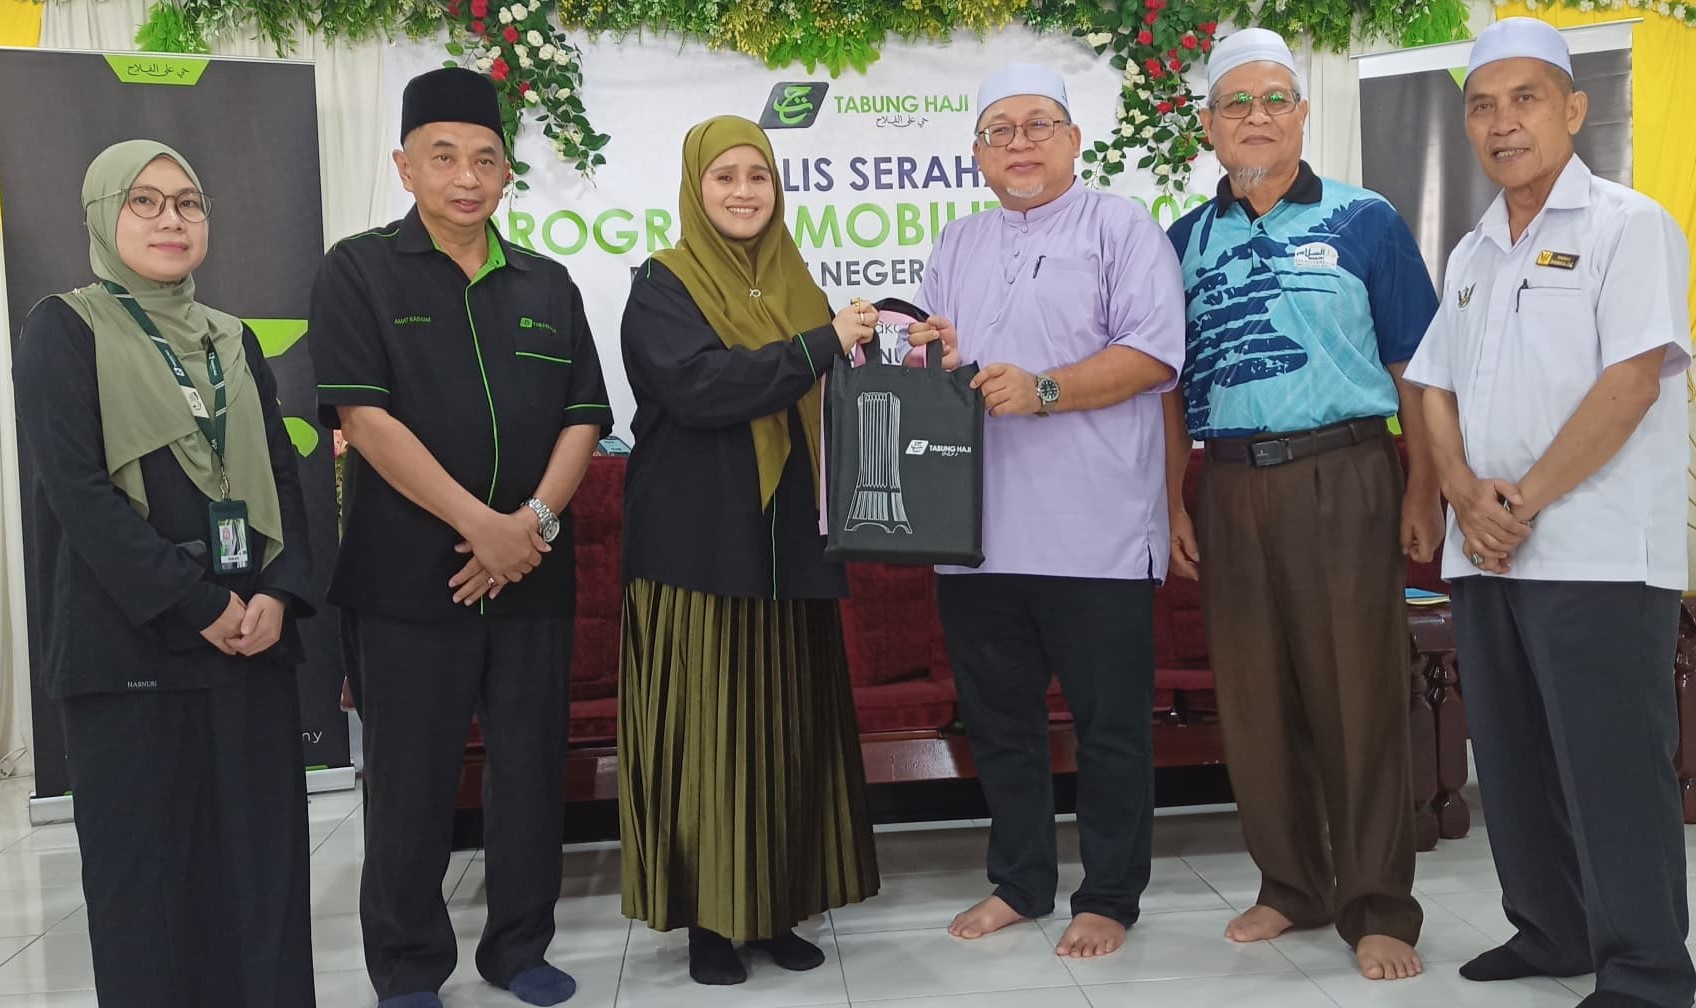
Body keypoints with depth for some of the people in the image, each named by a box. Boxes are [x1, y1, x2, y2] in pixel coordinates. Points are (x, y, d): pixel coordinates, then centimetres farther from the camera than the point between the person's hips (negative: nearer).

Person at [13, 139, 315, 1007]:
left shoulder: (234, 341, 14)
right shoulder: (63, 330, 0)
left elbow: (282, 476, 10)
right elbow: (77, 489, -11)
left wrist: (280, 591, -8)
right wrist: (197, 603, -15)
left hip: (253, 636, 4)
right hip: (130, 641, -4)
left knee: (262, 862, 5)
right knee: (147, 866, 3)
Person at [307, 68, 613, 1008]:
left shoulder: (546, 285, 11)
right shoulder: (359, 271, -1)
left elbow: (583, 417, 7)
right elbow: (364, 415, -11)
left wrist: (535, 519, -10)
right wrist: (482, 525, -16)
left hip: (532, 571, 4)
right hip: (407, 574, -3)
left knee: (532, 769, 9)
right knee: (410, 779, 5)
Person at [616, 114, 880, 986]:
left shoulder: (793, 285, 14)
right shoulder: (663, 285, -3)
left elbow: (829, 399, 16)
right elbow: (697, 386, -21)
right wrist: (824, 342, -21)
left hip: (786, 543, 5)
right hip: (698, 544, -5)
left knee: (786, 727, 8)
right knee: (705, 730, 0)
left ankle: (776, 906, 21)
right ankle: (707, 916, 14)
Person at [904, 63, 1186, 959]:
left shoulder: (1121, 227, 1)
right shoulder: (955, 247, 19)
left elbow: (1155, 351, -10)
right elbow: (927, 359, 22)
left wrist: (1044, 390, -20)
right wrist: (930, 359, -2)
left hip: (1095, 532, -5)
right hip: (978, 532, 6)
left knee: (1110, 725, 4)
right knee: (998, 720, 14)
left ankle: (1110, 896, 20)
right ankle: (1020, 882, 30)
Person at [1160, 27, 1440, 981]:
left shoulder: (1365, 220, 4)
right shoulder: (1185, 240, 12)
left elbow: (1415, 369, 2)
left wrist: (1423, 492, -5)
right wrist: (1174, 502, 6)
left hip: (1343, 479, -3)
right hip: (1232, 487, 3)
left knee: (1359, 693, -1)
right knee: (1254, 696, 8)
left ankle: (1379, 908, 13)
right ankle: (1291, 886, 24)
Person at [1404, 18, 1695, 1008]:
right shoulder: (1470, 255, 18)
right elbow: (1437, 390, 14)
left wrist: (1524, 500, -14)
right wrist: (1466, 494, -5)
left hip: (1599, 554, -7)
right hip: (1485, 556, 7)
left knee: (1611, 773, -3)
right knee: (1513, 766, 13)